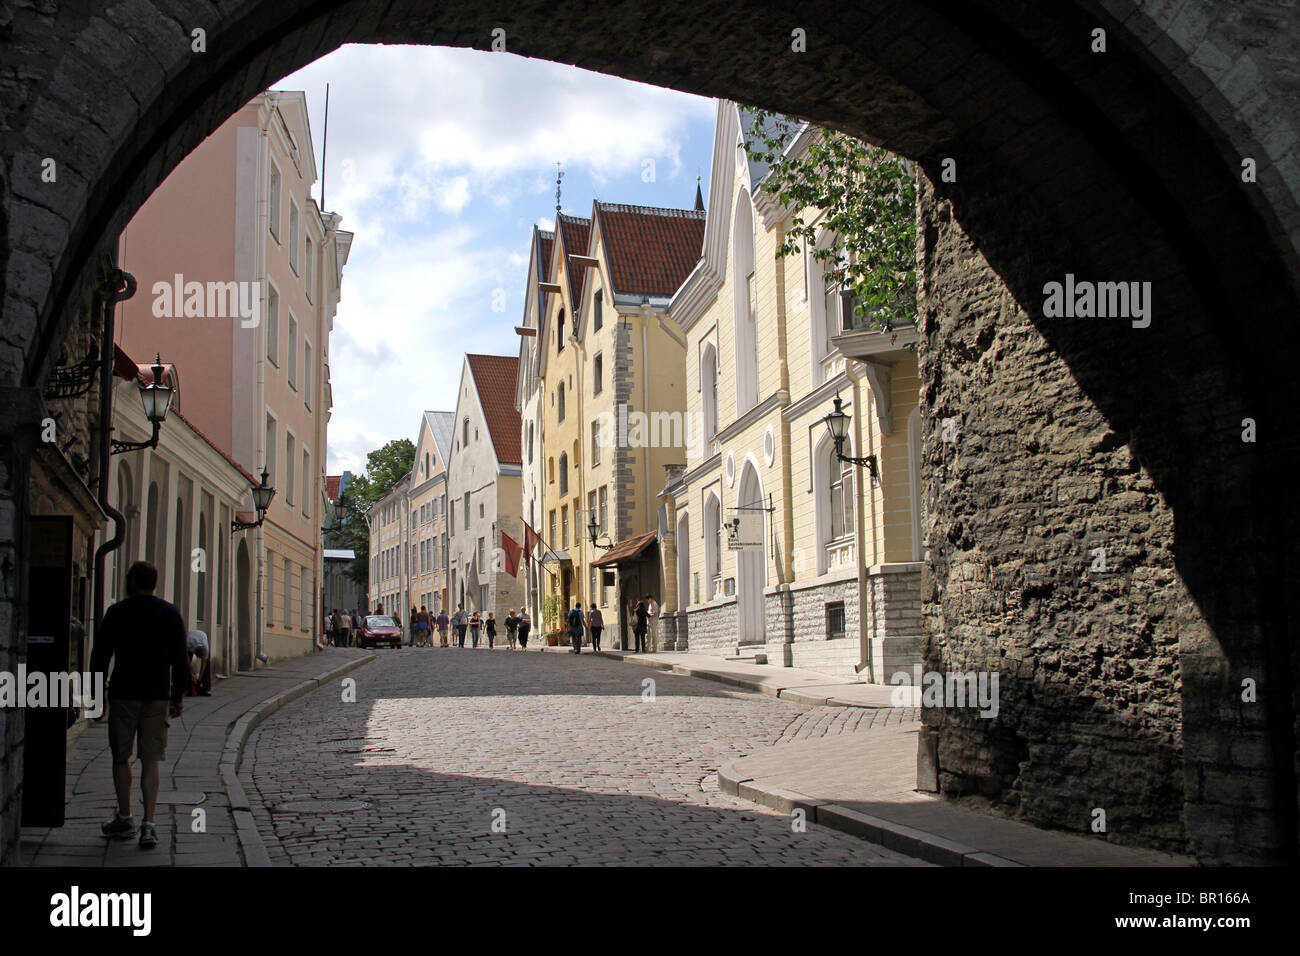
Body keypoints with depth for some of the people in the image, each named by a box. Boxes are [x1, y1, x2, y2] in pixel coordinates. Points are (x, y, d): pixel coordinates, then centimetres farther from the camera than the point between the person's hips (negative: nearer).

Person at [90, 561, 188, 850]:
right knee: (151, 761, 4)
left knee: (121, 758, 13)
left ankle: (125, 819, 20)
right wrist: (177, 697, 9)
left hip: (123, 694, -2)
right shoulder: (171, 613, 3)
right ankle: (148, 824, -4)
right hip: (157, 696, 2)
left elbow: (100, 655, -1)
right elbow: (180, 660, 3)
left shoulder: (117, 612, -2)